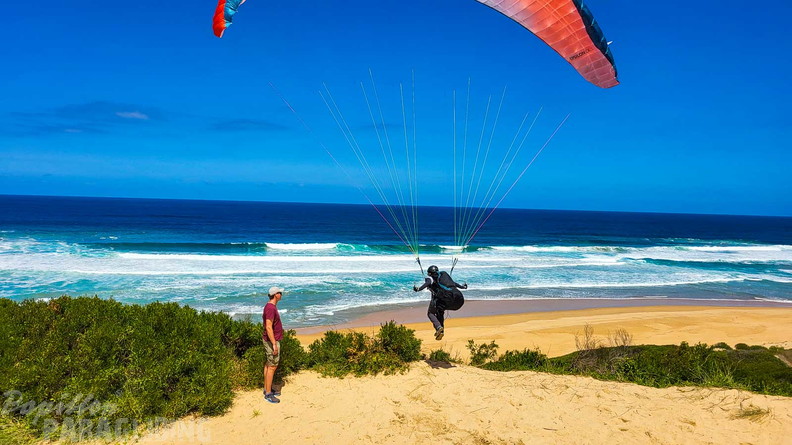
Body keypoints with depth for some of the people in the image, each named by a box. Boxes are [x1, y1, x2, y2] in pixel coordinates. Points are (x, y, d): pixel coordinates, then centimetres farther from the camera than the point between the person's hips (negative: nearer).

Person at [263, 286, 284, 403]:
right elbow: (268, 327, -27)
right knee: (272, 366, -5)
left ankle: (267, 389, 27)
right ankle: (268, 394, 2)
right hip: (272, 340, -10)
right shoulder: (271, 308, -22)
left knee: (268, 364, 16)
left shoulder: (271, 306, 10)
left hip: (271, 340, 10)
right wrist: (274, 344, -27)